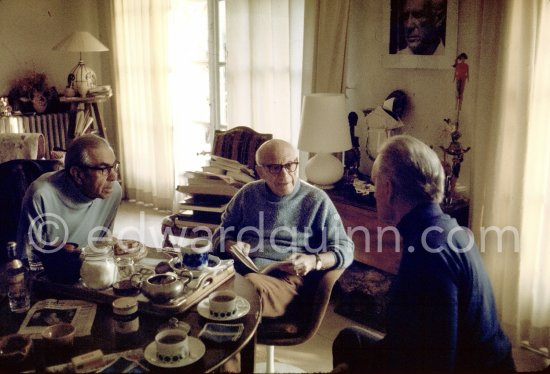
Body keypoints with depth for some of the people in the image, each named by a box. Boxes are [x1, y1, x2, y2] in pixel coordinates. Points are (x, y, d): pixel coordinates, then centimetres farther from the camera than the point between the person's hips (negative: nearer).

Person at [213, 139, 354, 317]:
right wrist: (230, 246, 0)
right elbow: (221, 234, 25)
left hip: (283, 277, -2)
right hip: (235, 271, 3)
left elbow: (345, 250, 8)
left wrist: (314, 261, -12)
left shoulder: (317, 200, 9)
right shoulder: (248, 193, 19)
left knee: (252, 284, -38)